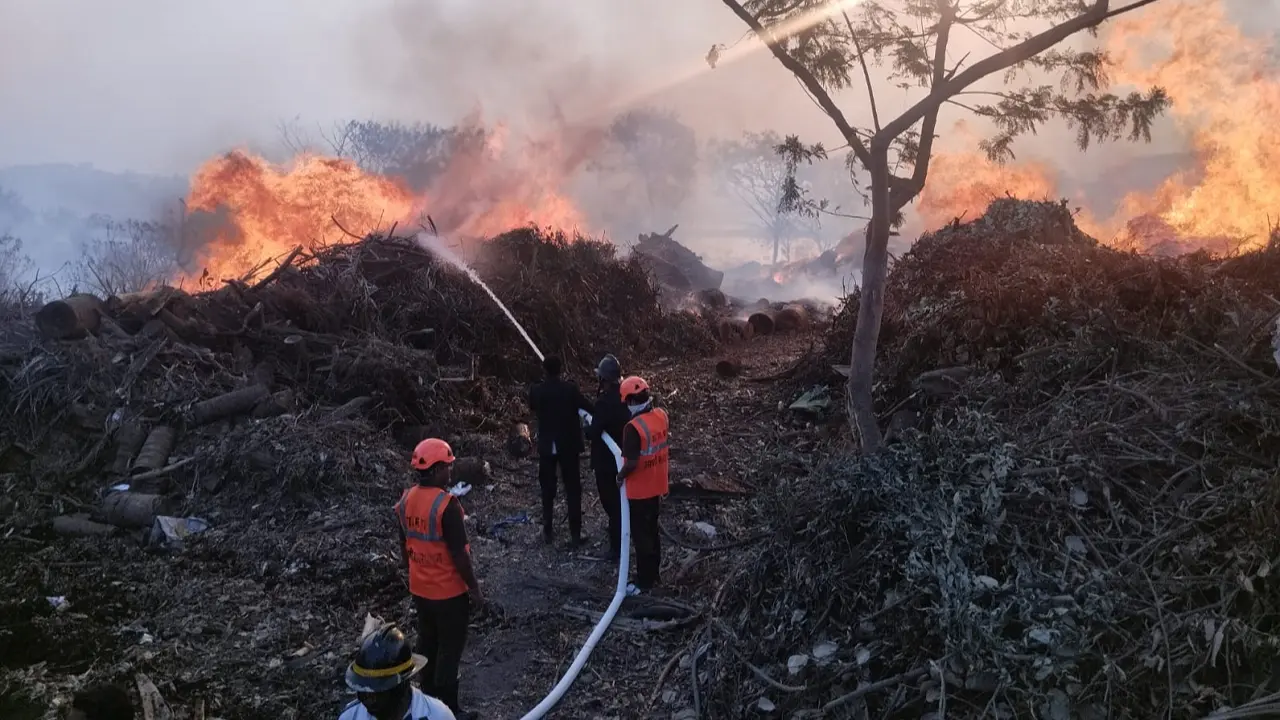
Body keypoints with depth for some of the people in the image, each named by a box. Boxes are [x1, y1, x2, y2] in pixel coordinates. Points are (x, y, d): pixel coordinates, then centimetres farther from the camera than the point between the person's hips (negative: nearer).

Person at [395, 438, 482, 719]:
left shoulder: (406, 500, -3)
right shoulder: (446, 505, -25)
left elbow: (405, 547, 8)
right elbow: (459, 554, -21)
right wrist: (474, 588, -10)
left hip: (419, 589, 7)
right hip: (449, 591, -7)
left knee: (427, 644, 21)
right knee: (449, 650, 7)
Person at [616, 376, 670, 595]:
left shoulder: (634, 427, -27)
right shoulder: (661, 415, -4)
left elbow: (632, 463, -26)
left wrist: (620, 476, -8)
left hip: (640, 492, -7)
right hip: (658, 487, 8)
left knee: (641, 536, 6)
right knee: (652, 532, 21)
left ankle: (644, 582, 16)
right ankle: (653, 574, 34)